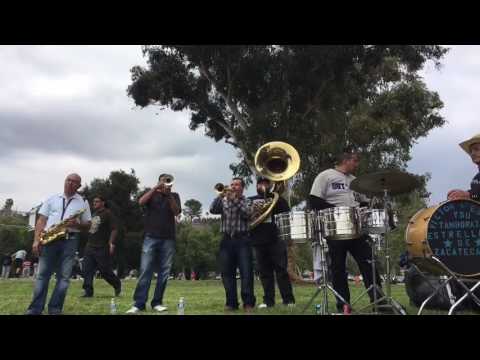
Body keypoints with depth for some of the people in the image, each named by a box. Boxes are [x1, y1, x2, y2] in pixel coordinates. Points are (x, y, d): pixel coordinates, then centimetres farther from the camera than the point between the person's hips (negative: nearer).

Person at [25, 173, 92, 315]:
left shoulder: (83, 202, 12)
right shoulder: (52, 199, 14)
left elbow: (87, 226, 12)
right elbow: (41, 220, 8)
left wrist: (76, 224, -10)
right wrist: (36, 239, -4)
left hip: (70, 241, 0)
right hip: (49, 239, 1)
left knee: (64, 276, -3)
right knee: (42, 274, 1)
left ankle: (55, 310, 4)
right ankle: (34, 309, 5)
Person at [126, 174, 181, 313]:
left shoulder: (174, 196, 13)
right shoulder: (152, 193, 12)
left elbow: (176, 212, -2)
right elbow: (141, 202, -8)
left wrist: (169, 194, -11)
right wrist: (155, 188, -14)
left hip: (168, 239, 2)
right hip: (151, 237, -1)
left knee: (164, 272, 2)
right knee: (145, 270, -7)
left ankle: (157, 302, 9)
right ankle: (139, 303, -5)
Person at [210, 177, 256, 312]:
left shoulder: (246, 201, 9)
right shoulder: (223, 201, 17)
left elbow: (247, 214, -10)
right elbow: (212, 210, 0)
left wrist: (235, 199, -9)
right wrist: (221, 195, -10)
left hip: (242, 239, -3)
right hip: (227, 240, 3)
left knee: (246, 271, -7)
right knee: (227, 272, 3)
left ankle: (248, 302, -3)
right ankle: (231, 302, 10)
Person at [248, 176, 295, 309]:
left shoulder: (275, 198, 11)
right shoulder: (250, 200, 17)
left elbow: (287, 211, -1)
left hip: (276, 239, -2)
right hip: (259, 241, 2)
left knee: (281, 270, -3)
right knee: (264, 272, 6)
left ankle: (288, 299, 2)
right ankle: (268, 300, 12)